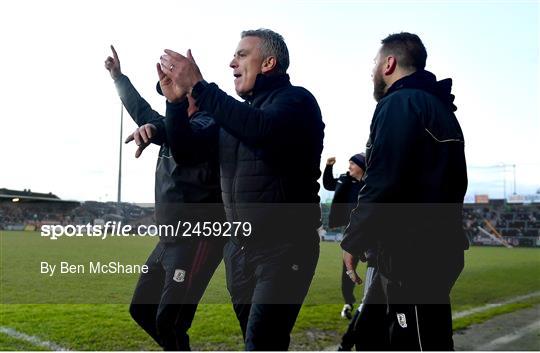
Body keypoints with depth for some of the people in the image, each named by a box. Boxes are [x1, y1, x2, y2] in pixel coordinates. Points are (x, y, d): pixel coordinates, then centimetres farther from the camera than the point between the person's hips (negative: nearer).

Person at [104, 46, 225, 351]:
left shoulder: (207, 124, -13)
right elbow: (142, 111, 32)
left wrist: (155, 130, -57)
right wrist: (118, 77, 38)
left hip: (199, 241, -10)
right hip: (169, 241, 10)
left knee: (168, 322, -15)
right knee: (141, 310, 17)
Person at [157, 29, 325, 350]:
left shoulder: (296, 101, -6)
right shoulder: (238, 112, 15)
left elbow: (263, 129, -29)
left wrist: (197, 86, -24)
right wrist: (176, 99, 2)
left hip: (284, 247, -7)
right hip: (238, 248, 7)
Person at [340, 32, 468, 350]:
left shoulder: (399, 104, -11)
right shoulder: (440, 108, 19)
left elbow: (382, 185, -20)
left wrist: (353, 241, -9)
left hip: (412, 255, -10)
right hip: (437, 248, 10)